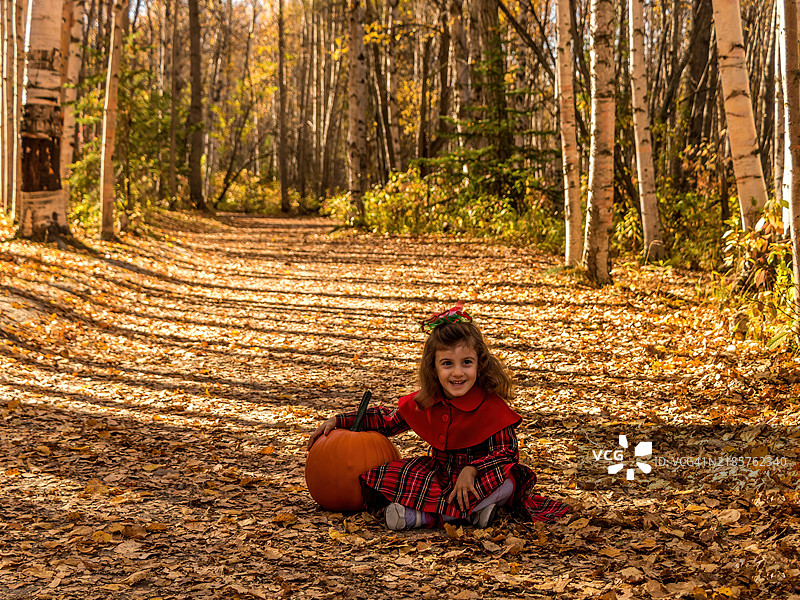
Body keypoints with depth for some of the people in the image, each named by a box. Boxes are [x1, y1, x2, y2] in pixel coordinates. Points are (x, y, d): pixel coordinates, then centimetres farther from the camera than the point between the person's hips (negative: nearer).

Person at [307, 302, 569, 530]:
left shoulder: (491, 407, -15)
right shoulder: (424, 402, -2)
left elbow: (507, 452, -15)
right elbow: (387, 420, 13)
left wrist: (472, 470, -32)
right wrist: (338, 420, 8)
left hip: (476, 478, -4)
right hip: (438, 473, 5)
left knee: (507, 481, -37)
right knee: (383, 476, -18)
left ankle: (423, 515, -36)